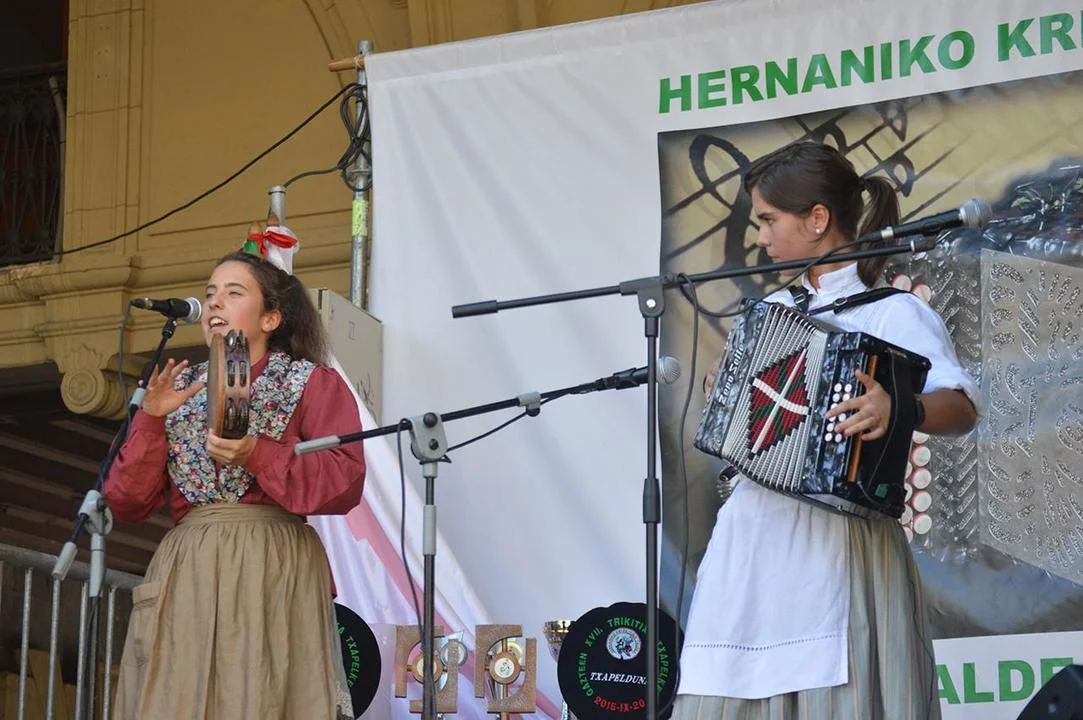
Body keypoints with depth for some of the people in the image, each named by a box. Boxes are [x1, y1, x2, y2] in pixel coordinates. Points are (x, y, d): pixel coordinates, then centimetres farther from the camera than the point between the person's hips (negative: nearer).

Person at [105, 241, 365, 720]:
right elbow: (127, 505, 11)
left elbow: (345, 484, -8)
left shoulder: (311, 383, 7)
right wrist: (151, 420, -1)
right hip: (185, 576, 4)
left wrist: (256, 455, -16)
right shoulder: (178, 389, 17)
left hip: (273, 574, -3)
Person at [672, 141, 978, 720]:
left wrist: (900, 410, -34)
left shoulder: (894, 312, -4)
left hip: (835, 541, -6)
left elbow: (962, 407, -16)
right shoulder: (775, 309, 18)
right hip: (751, 538, 6)